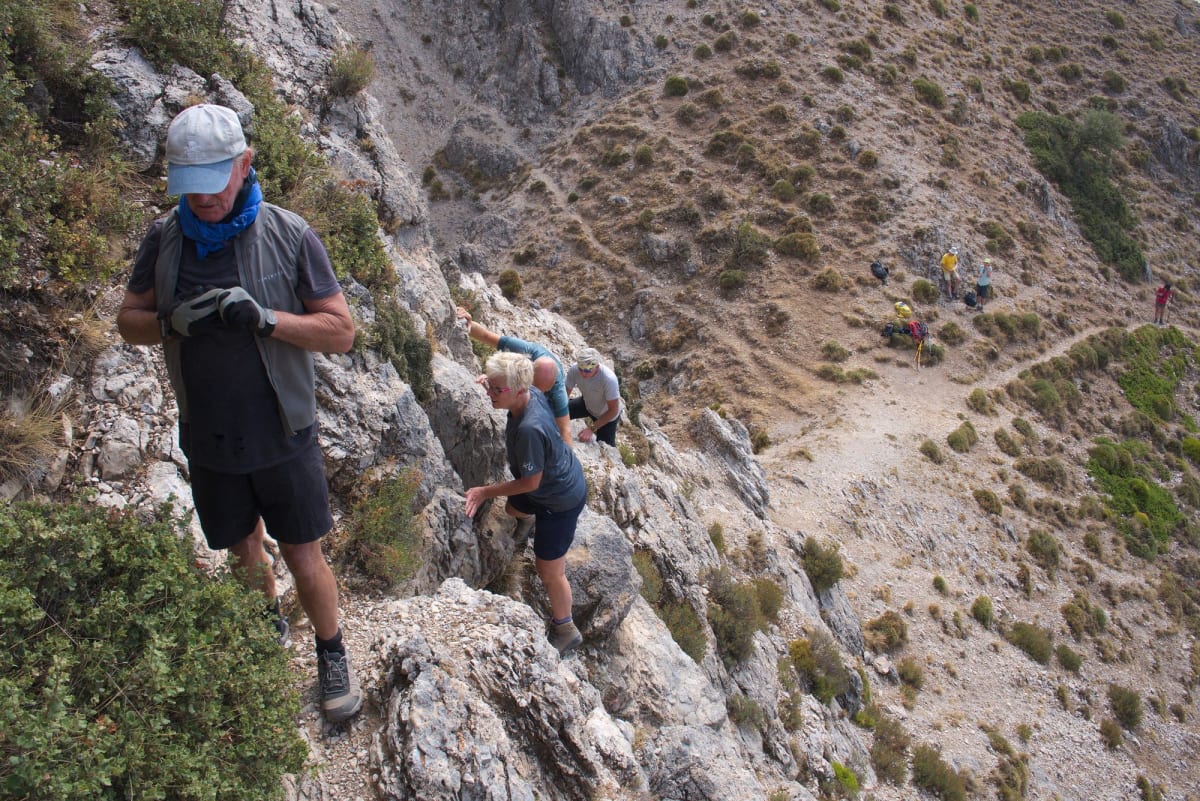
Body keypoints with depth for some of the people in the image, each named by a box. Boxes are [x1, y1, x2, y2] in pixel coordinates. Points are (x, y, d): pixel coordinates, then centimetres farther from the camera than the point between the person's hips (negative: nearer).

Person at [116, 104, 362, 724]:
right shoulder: (163, 239, -5)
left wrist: (263, 317, -29)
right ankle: (270, 628, 49)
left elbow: (341, 331, -13)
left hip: (283, 437, -3)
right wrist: (173, 322, -19)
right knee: (243, 551, 21)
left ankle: (332, 657, 30)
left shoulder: (288, 236, -14)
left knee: (305, 562, 5)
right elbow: (128, 322, 4)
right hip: (208, 440, 3)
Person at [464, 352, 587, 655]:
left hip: (561, 500, -9)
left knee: (548, 571, 6)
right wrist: (491, 383, 1)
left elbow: (531, 482, -27)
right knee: (513, 508, 35)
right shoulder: (532, 393, -16)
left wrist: (486, 492, -20)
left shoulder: (529, 429, -41)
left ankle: (565, 631, 28)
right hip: (565, 479, 9)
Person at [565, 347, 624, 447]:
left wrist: (591, 429, -34)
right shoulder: (574, 369, -31)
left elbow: (613, 410, -32)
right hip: (587, 403, 4)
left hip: (607, 414, -4)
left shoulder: (609, 379, -42)